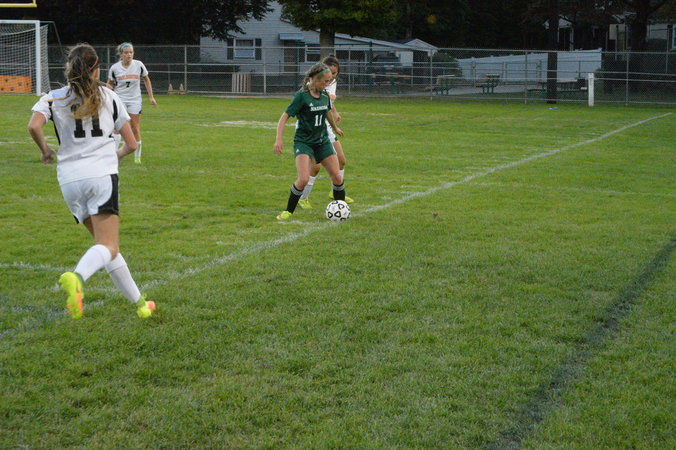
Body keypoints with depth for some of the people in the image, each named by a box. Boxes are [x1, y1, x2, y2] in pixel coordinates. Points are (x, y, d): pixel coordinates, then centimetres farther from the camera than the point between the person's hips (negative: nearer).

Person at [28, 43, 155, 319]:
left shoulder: (52, 98, 10)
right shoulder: (108, 96, 11)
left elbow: (34, 126, -11)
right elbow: (131, 143, 12)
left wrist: (45, 150, 8)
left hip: (69, 179, 3)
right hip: (102, 175, -3)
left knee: (106, 246, 14)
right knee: (108, 247, -12)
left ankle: (139, 303, 17)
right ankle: (76, 278, -42)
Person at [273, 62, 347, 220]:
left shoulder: (324, 94, 3)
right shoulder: (302, 95, -15)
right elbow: (285, 117, -15)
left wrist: (335, 127, 41)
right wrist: (279, 139, -25)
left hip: (322, 141, 6)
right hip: (303, 141, -6)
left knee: (337, 177, 0)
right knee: (303, 179, -21)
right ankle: (288, 211, -2)